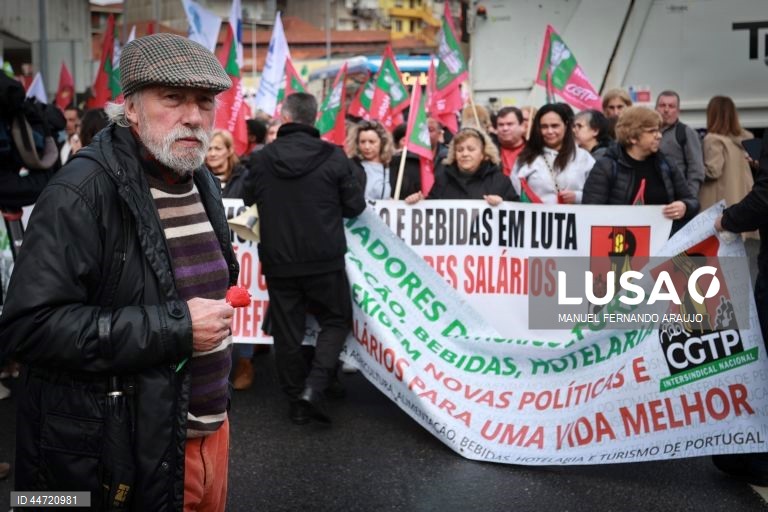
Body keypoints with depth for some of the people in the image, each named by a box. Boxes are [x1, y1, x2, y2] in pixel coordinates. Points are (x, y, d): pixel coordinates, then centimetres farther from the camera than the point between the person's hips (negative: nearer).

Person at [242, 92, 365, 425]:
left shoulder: (262, 158, -3)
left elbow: (249, 199, 10)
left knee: (286, 331, 11)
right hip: (325, 259, -1)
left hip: (278, 260, 2)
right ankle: (314, 386, -3)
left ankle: (297, 402, 17)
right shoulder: (333, 157, -9)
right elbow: (356, 206, -4)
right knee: (336, 320, 14)